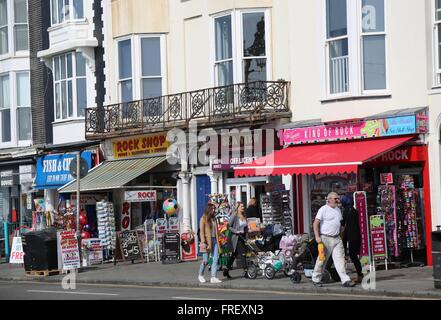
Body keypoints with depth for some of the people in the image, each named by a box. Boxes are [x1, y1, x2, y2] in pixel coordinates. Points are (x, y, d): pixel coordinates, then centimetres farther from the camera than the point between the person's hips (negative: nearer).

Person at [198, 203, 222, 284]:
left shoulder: (214, 219, 16)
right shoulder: (203, 219, -4)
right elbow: (201, 232, -9)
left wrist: (218, 241, 12)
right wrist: (203, 242, -16)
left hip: (214, 240, 6)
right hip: (207, 241, -6)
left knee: (215, 259, -3)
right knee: (205, 261, -2)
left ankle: (213, 277, -3)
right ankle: (200, 275, 19)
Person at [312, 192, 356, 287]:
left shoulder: (338, 210, 16)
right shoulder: (323, 209, -5)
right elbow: (316, 223, -10)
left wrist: (340, 235, 17)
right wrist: (317, 236, -18)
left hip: (337, 239, 5)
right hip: (325, 238, -5)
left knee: (340, 259, -4)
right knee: (322, 260, 2)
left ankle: (345, 280, -10)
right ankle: (316, 279, 15)